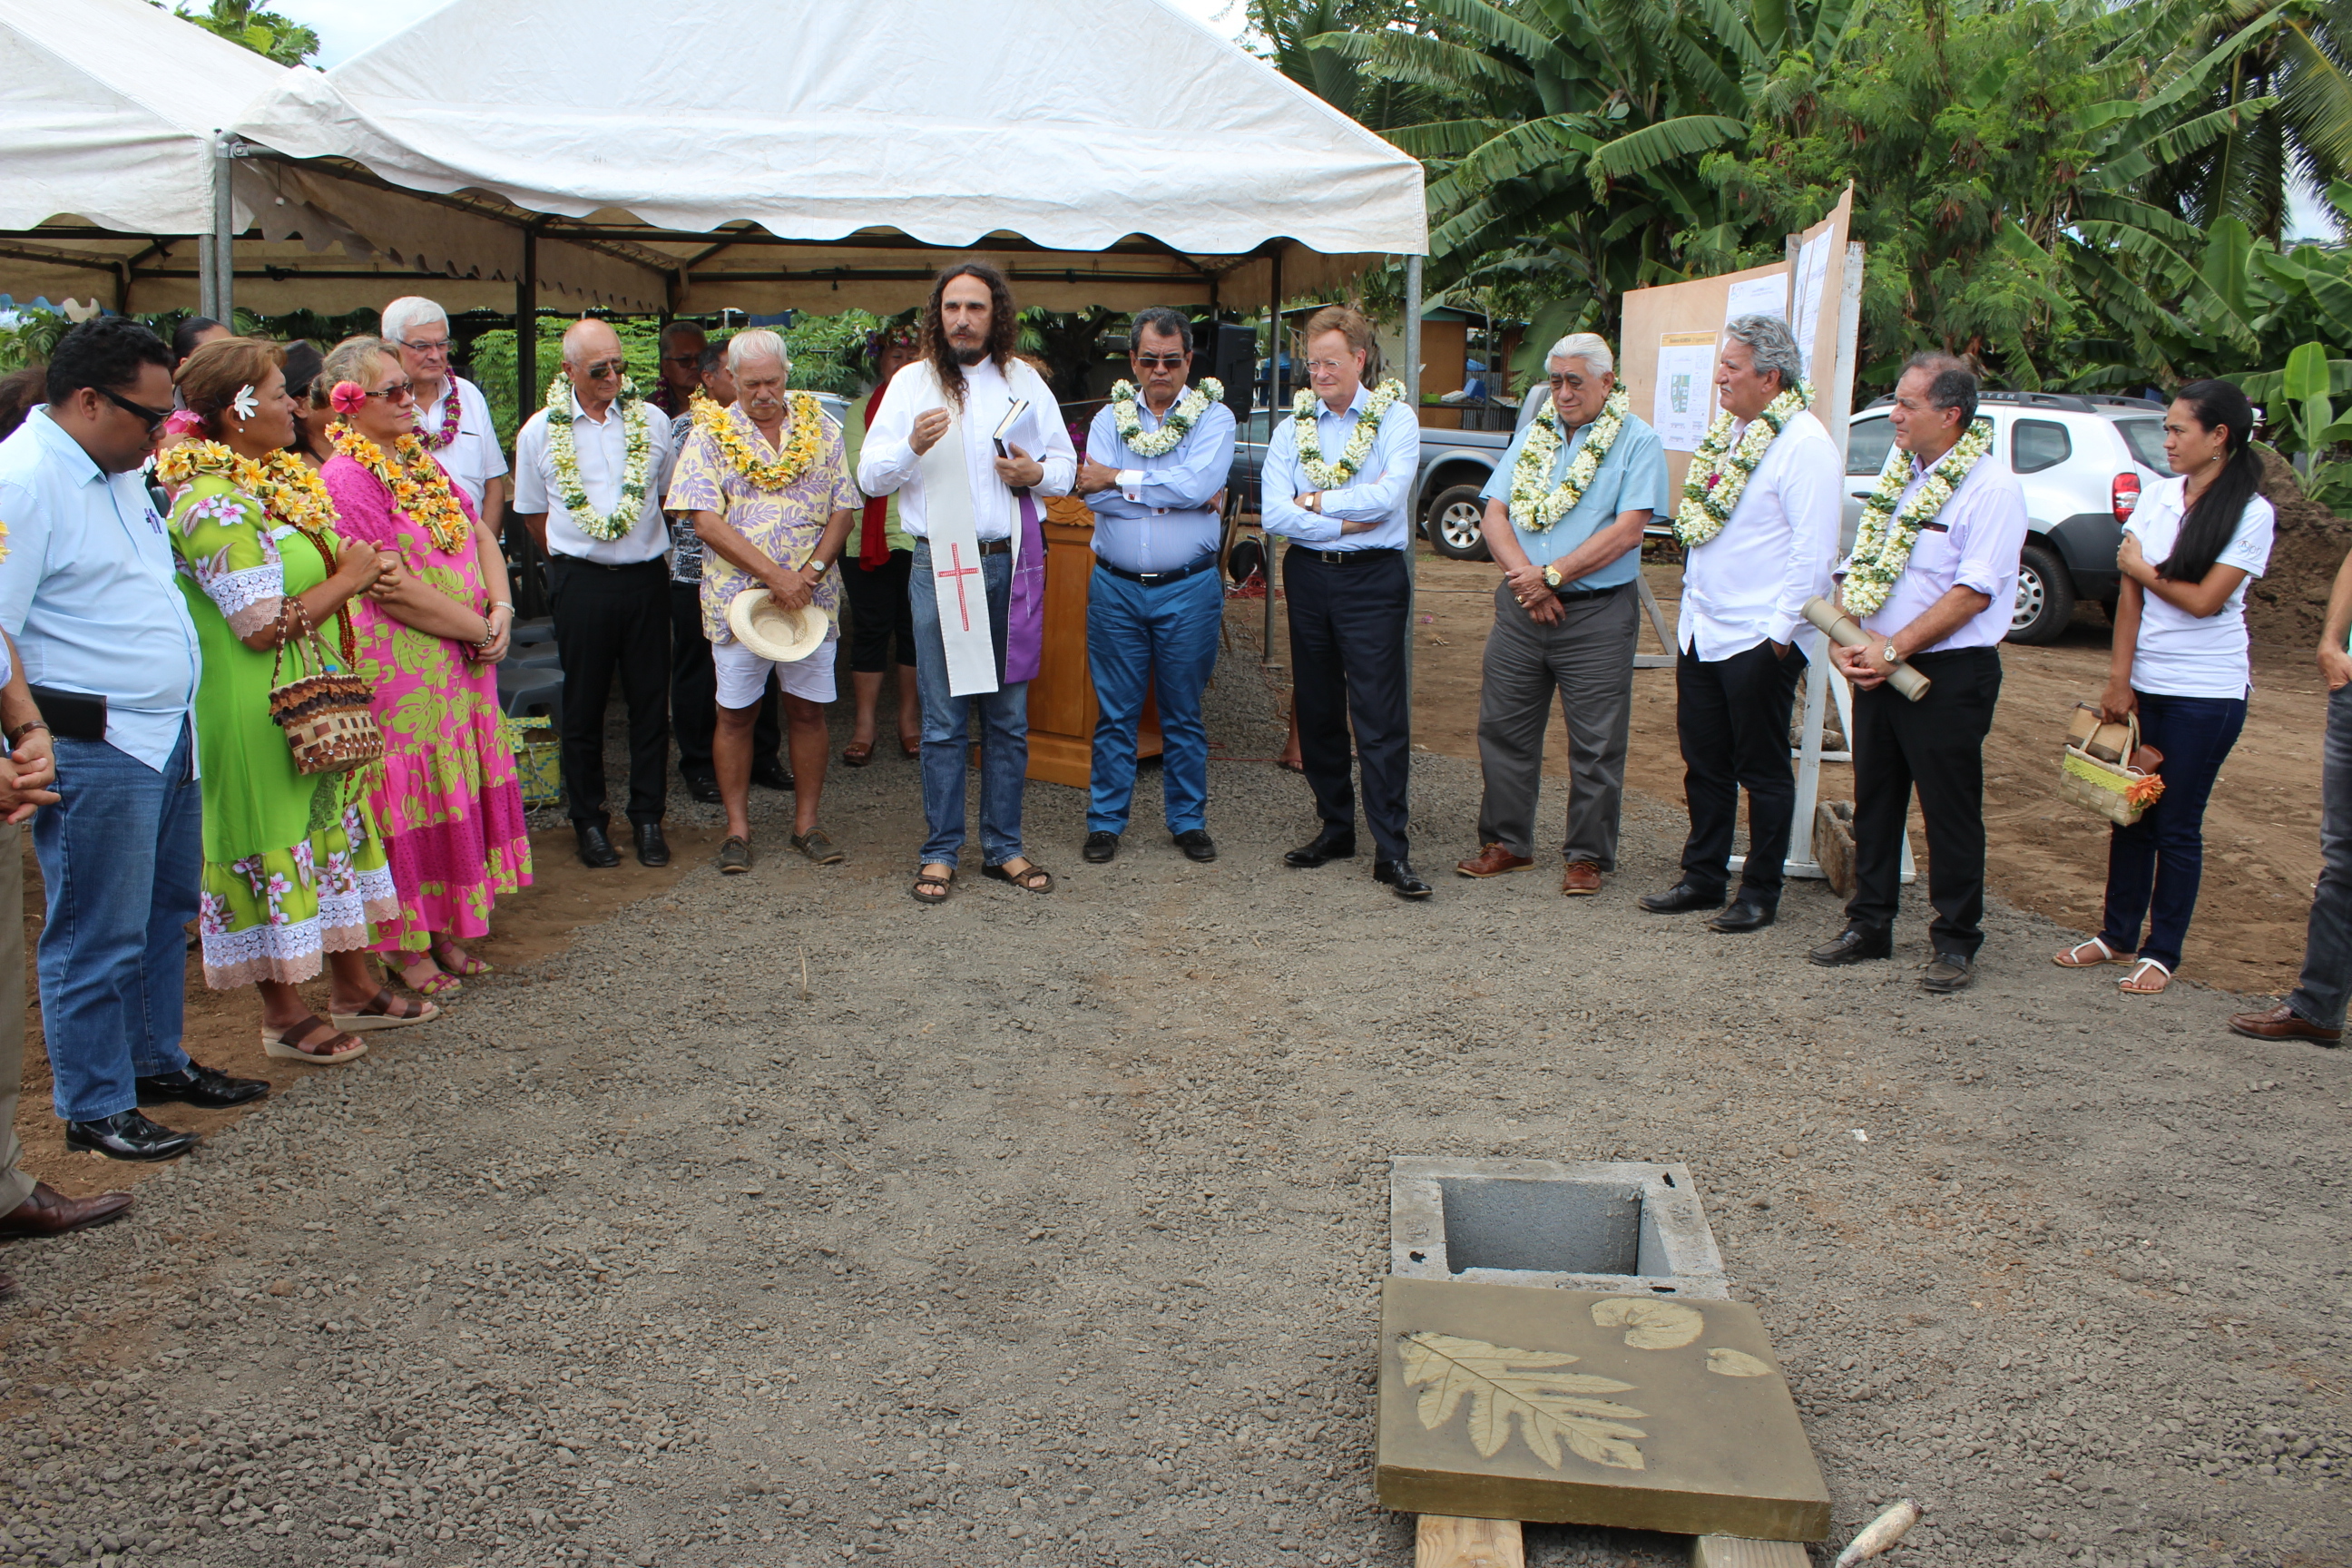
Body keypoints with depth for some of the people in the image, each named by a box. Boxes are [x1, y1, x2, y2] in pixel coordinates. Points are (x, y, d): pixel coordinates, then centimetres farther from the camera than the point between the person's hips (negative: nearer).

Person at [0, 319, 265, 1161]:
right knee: (98, 937, 2)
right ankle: (95, 1107, 15)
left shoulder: (119, 470, 13)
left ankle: (157, 1060, 36)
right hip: (93, 750, -10)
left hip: (166, 735, 10)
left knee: (167, 911, 20)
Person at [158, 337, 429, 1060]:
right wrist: (350, 579, -13)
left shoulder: (279, 481, 9)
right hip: (258, 710, -10)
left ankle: (354, 986, 29)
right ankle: (284, 1015, 16)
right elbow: (263, 625, -23)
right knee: (276, 839, 2)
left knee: (336, 823, 15)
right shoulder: (217, 506, -21)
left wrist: (360, 568, 1)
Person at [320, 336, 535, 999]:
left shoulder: (422, 461, 13)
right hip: (398, 665, -8)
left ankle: (444, 931, 25)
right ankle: (405, 949, 14)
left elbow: (481, 536, 12)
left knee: (459, 791, 12)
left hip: (462, 663, 8)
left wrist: (501, 610, -5)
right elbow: (398, 591, -18)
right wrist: (479, 631, -10)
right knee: (409, 802, 1)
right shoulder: (347, 479, -14)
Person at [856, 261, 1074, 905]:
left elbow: (1065, 463, 14)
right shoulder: (912, 382, 5)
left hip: (1012, 563, 2)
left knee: (1009, 717, 7)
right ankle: (941, 852, 10)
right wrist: (913, 447, -19)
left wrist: (1037, 473, -8)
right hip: (939, 563, -2)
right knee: (943, 720, 0)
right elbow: (870, 476, 0)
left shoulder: (1025, 382, 10)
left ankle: (1004, 848, 17)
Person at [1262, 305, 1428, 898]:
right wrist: (1347, 522, -12)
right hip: (1308, 576, 4)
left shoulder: (1395, 418, 0)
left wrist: (1316, 502, -7)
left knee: (1380, 717, -7)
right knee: (1316, 711, 11)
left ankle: (1392, 850, -5)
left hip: (1372, 581, -4)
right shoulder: (1293, 424, 8)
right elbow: (1274, 514, -5)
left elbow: (1387, 496, -17)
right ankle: (1336, 828, 24)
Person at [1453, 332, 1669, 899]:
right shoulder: (1532, 436, 13)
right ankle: (1505, 841, 21)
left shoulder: (1638, 442, -2)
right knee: (1503, 729, 8)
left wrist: (1551, 576, -15)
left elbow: (1628, 531, -13)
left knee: (1596, 745, 1)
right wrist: (1524, 577, -11)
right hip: (1520, 609, 5)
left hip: (1597, 614, -4)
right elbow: (1495, 515, 6)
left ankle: (1587, 856, 13)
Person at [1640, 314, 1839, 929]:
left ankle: (1760, 893, 14)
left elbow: (1813, 550, -17)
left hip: (1759, 640, -8)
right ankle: (1702, 878, 26)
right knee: (1703, 763, 14)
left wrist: (1780, 630, -18)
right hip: (1700, 632, 8)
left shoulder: (1804, 443, -14)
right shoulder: (1726, 432, 12)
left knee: (1762, 770, 4)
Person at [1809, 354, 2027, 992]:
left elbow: (1973, 592, -18)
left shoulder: (1991, 487, -10)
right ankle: (1869, 925, 25)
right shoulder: (1896, 474, 12)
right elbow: (1858, 566, 12)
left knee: (1950, 809, 1)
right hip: (1876, 668, 7)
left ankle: (1955, 943, 12)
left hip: (1949, 675, -7)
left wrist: (1894, 649, -19)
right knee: (1874, 798, 13)